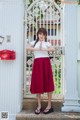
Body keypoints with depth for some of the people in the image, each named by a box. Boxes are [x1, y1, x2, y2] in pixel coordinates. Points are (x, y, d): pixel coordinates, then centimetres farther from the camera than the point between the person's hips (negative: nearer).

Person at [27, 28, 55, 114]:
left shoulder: (47, 43, 11)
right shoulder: (34, 42, 15)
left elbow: (52, 49, -9)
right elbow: (28, 48, -5)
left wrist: (43, 49, -20)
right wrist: (37, 49, -14)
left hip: (46, 62, -1)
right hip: (37, 63, 1)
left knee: (47, 83, -3)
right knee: (37, 84, -1)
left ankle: (49, 105, 4)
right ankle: (39, 105, 8)